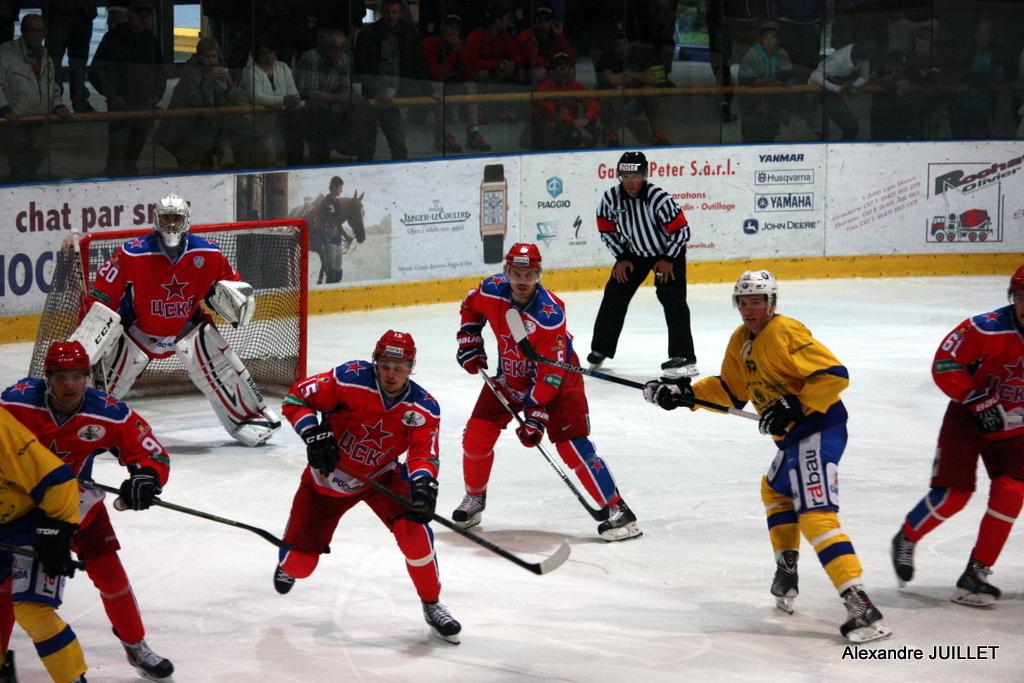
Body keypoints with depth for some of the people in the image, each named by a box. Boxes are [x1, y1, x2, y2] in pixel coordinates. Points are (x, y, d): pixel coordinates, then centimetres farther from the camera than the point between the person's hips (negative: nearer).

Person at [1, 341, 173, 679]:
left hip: (78, 502, 1)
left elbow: (153, 454, -15)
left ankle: (136, 646, 19)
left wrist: (145, 478, -35)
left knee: (108, 571, 1)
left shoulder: (109, 414, -21)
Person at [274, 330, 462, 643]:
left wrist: (423, 483, -45)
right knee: (300, 563, -1)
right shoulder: (349, 380, -25)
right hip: (328, 476, -1)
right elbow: (296, 397, -18)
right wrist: (314, 434, -32)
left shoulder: (424, 409, -17)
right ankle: (289, 563, 42)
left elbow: (424, 453, -23)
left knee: (413, 528, -26)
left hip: (381, 477, 1)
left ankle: (432, 605, -4)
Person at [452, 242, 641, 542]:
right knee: (476, 435, -2)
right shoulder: (491, 292, -17)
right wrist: (469, 341, 3)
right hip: (510, 376, 5)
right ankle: (474, 497, 24)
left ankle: (618, 510, -15)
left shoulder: (550, 314, -32)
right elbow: (470, 307, 10)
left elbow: (550, 373, -30)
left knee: (571, 444, -17)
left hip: (557, 378, -5)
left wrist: (536, 415, -32)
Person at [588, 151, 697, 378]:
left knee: (672, 300, -18)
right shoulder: (611, 198, -17)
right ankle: (599, 350, 21)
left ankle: (684, 357, -19)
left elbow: (681, 230, -22)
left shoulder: (658, 198, -30)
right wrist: (621, 258, -4)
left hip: (667, 252, -5)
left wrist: (668, 260, -18)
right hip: (633, 253, 5)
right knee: (614, 297, 4)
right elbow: (607, 230, -1)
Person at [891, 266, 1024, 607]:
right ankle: (906, 539, 21)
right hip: (968, 418, -3)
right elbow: (944, 364, -20)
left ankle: (977, 573, -3)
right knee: (952, 493, -7)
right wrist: (977, 400, -23)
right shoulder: (988, 329, -25)